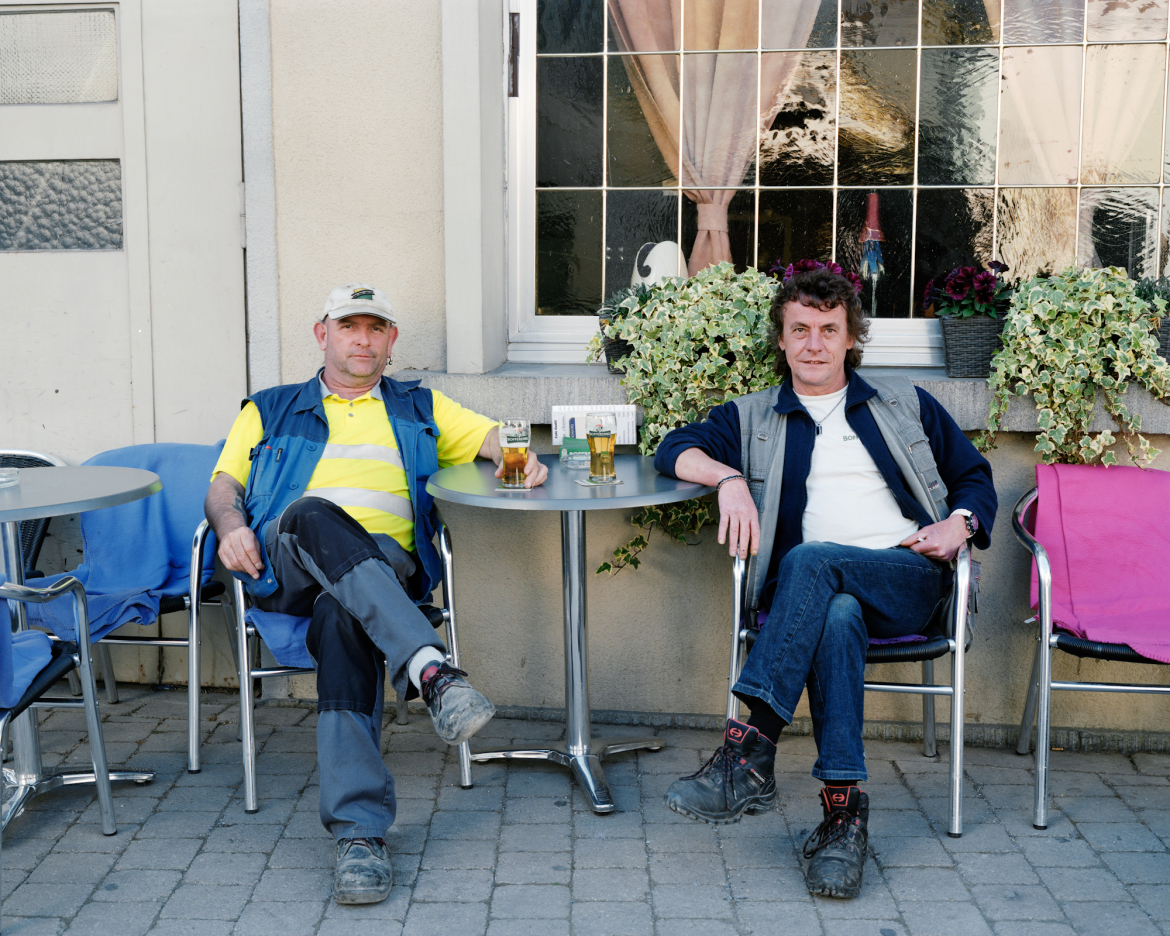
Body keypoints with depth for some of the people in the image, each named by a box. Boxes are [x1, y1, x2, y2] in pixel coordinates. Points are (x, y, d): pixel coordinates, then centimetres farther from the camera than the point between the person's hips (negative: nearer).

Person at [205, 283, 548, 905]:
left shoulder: (420, 408, 32)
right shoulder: (270, 410, 31)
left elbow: (497, 439, 23)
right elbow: (222, 483, 21)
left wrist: (521, 457, -2)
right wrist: (230, 524, -3)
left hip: (386, 563, 0)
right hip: (286, 569, 0)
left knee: (343, 616, -38)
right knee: (312, 514, -38)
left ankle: (359, 829, -45)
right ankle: (431, 671, -52)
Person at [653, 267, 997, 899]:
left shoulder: (906, 405, 24)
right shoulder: (756, 417, 23)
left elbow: (975, 477, 25)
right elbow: (675, 448, 13)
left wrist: (960, 523, 2)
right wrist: (728, 478, -7)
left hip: (909, 583, -1)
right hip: (810, 590, 1)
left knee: (811, 560, -34)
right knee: (837, 618, -38)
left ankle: (750, 750, -41)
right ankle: (844, 810, -40)